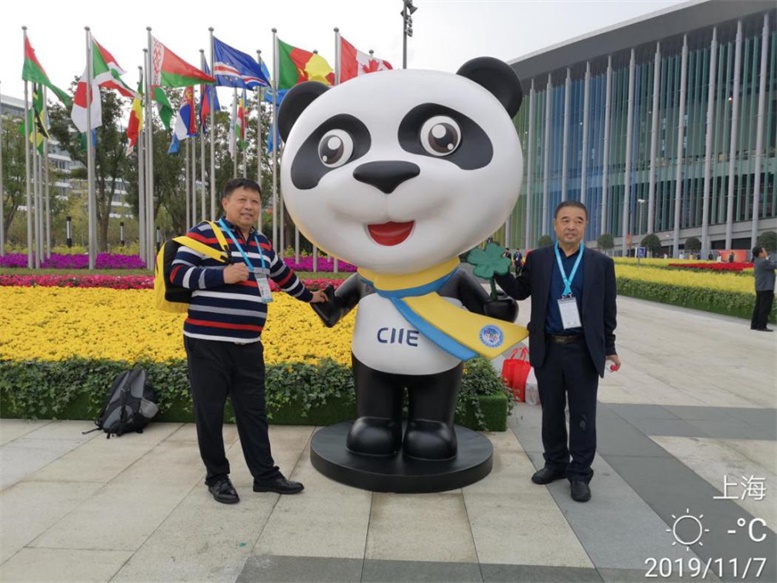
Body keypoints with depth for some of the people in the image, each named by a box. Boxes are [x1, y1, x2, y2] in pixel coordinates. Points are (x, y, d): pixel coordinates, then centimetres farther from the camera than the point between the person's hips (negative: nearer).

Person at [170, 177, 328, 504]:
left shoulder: (262, 245, 16)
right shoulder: (204, 234, -4)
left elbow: (283, 275, 31)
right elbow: (177, 273, -9)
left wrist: (309, 296, 40)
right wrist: (222, 275, -18)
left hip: (248, 346, 6)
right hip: (208, 343, -6)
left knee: (253, 412, 12)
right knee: (210, 412, 5)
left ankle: (265, 474, 22)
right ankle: (217, 477, 21)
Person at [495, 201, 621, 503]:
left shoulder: (601, 263, 0)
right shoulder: (537, 259, 3)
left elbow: (607, 310, 4)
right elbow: (519, 292, 9)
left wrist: (609, 349, 4)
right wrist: (500, 271, -7)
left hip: (584, 350, -1)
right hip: (547, 349, 2)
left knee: (583, 415, 5)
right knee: (551, 411, 14)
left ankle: (580, 474, 18)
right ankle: (555, 463, 31)